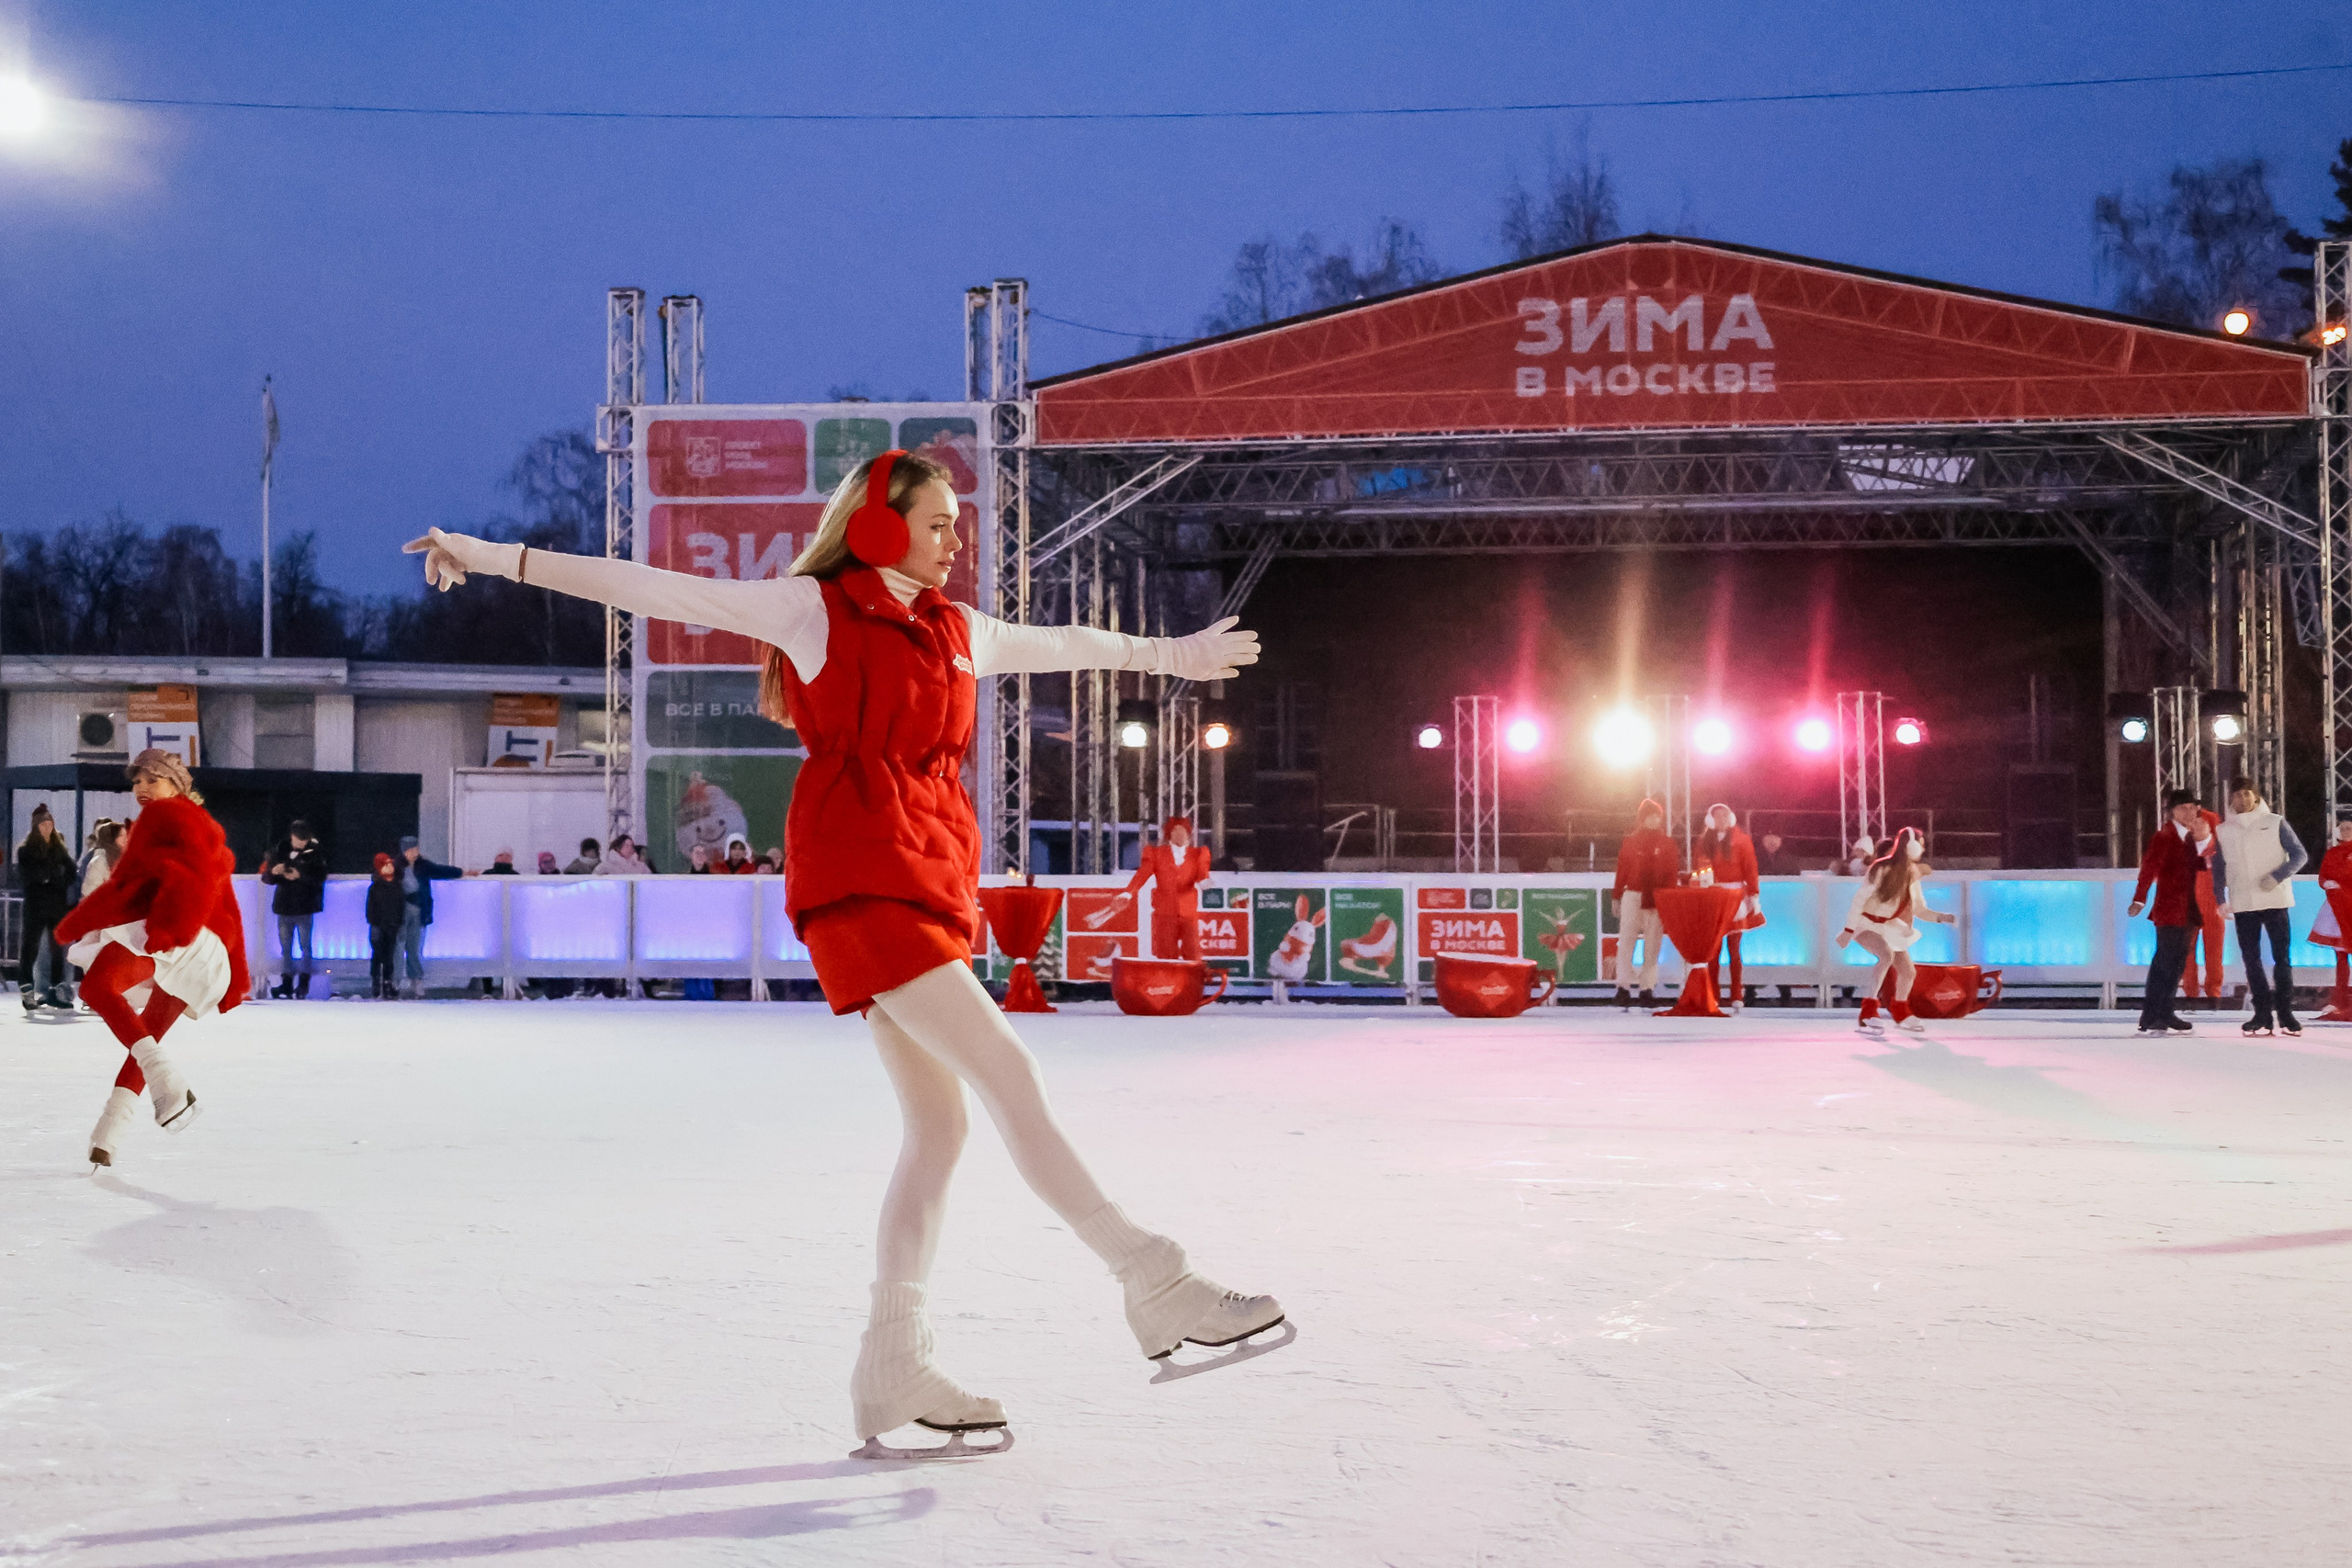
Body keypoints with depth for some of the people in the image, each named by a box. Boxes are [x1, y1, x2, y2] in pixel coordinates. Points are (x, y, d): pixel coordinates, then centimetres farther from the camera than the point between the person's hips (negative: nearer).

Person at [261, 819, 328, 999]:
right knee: (285, 947, 5)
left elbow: (320, 877, -11)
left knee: (305, 946, -3)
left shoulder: (316, 852, -3)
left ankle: (304, 982, 1)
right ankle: (286, 983, 9)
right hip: (284, 906, 3)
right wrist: (273, 871, -17)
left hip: (305, 908, -3)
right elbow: (266, 877, 6)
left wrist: (300, 875, -25)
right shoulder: (280, 850, 4)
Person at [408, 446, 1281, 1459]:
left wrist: (1171, 655, 51)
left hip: (932, 880, 8)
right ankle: (1154, 1284, -14)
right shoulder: (812, 607, 2)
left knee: (938, 1124, 4)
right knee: (1007, 1074, -14)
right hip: (859, 877, -8)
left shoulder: (956, 631, 21)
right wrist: (498, 559, -2)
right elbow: (648, 590, 1)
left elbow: (1064, 644, 38)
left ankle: (891, 1376, 8)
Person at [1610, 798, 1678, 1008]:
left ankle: (1648, 988, 6)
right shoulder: (1630, 842, 7)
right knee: (1626, 941, -8)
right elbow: (1622, 870, 7)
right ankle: (1623, 987, -9)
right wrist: (1616, 896, 4)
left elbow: (1673, 873, 7)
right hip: (1632, 896, -1)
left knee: (1653, 944, 2)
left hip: (1657, 900, 1)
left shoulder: (1667, 844, 9)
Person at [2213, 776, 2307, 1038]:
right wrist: (2221, 899, 5)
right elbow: (2219, 867, 15)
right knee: (2251, 958, 2)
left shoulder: (2275, 823, 2)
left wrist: (2277, 876, -15)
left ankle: (2285, 1012, 1)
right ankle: (2263, 1014, 6)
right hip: (2243, 904, 3)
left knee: (2281, 956, -4)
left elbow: (2300, 854, 0)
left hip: (2275, 900, -3)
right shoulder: (2224, 830, 9)